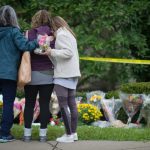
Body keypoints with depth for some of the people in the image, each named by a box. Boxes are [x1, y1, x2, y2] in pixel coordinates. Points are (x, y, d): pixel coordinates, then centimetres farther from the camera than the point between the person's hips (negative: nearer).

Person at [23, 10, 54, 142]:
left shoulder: (29, 34, -4)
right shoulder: (53, 36, -1)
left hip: (32, 74, 0)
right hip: (47, 75, 1)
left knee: (29, 104, 8)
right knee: (44, 104, 5)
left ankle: (27, 134, 9)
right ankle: (43, 134, 6)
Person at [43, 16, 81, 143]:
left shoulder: (61, 35, -8)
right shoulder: (70, 35, 19)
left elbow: (68, 52, -19)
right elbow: (71, 53, 14)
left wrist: (52, 52, -15)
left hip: (63, 75, -9)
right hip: (72, 74, 9)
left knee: (63, 105, -7)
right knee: (72, 104, 10)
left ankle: (69, 135, -7)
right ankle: (74, 133, 13)